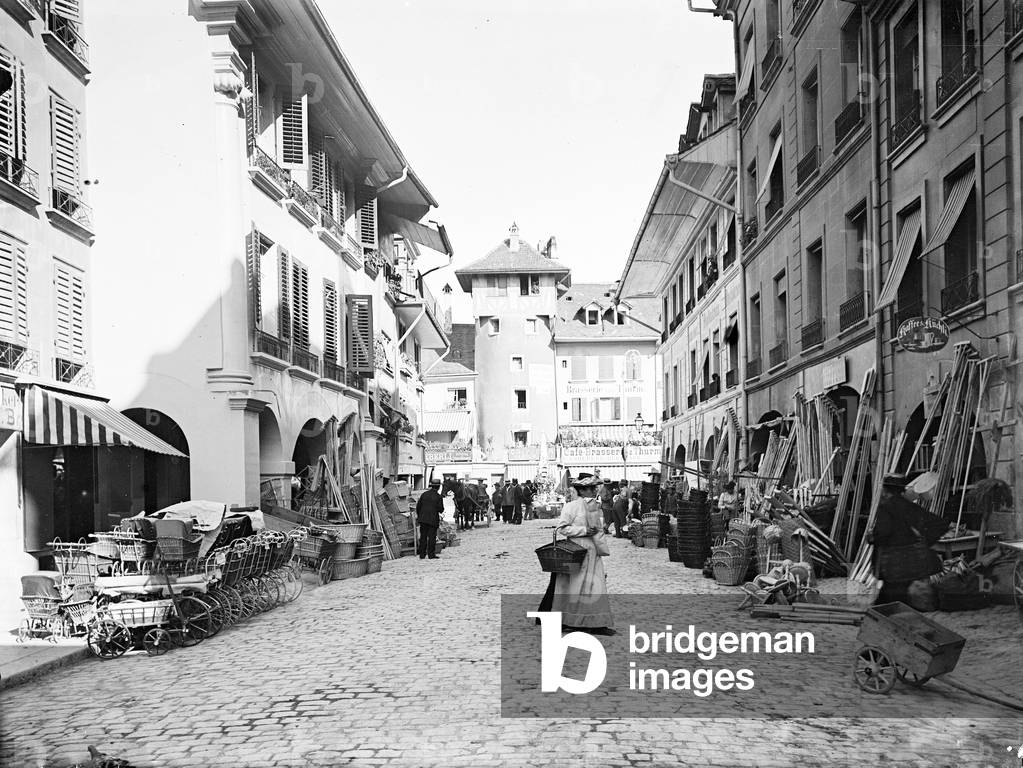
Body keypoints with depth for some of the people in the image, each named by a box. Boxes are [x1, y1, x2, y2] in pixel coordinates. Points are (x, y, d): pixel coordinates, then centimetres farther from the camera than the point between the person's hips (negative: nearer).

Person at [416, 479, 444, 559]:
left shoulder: (424, 494, 5)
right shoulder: (438, 497, -7)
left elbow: (418, 505, 7)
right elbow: (441, 509, -6)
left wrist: (418, 515, 20)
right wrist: (441, 511, 18)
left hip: (423, 519, 4)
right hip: (433, 519, -4)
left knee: (423, 537, 10)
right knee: (432, 537, 1)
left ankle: (422, 555, 11)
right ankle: (431, 555, 1)